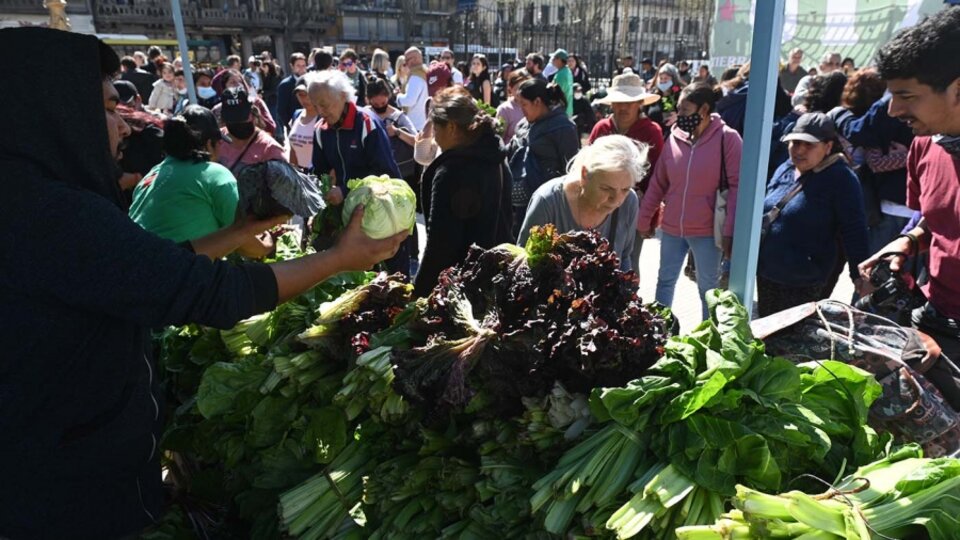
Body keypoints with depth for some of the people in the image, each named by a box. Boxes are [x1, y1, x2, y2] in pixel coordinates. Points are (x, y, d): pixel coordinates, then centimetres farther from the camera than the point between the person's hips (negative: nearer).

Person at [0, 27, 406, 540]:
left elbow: (155, 267, 6)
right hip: (76, 480, -8)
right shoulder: (47, 211, -30)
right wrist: (340, 257, -20)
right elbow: (209, 292, -30)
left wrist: (243, 229, 9)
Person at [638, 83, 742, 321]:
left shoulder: (727, 138, -11)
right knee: (665, 281, 17)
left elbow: (737, 186, -13)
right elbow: (658, 183, 7)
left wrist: (729, 230, -17)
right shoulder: (674, 137, 1)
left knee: (708, 286, 13)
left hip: (707, 230, -4)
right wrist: (644, 218, 8)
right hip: (671, 227, 4)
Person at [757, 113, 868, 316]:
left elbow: (854, 229, -13)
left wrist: (859, 273, -16)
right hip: (765, 274, 7)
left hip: (805, 285, -7)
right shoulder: (785, 170, 8)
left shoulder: (841, 178, -12)